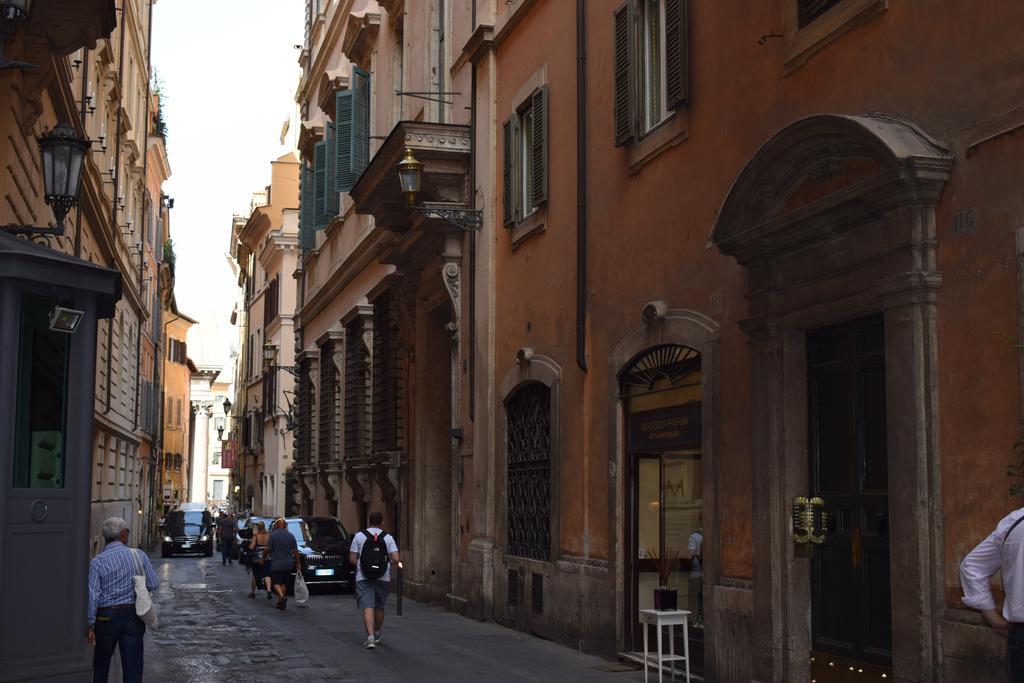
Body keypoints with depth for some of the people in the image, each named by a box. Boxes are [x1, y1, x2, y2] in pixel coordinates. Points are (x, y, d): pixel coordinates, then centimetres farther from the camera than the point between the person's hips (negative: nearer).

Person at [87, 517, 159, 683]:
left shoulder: (97, 562, -10)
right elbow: (154, 584, -1)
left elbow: (92, 596, -13)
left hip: (107, 617, -1)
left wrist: (90, 625, -8)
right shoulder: (139, 555, -5)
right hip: (134, 615, 1)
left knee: (101, 663, 19)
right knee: (133, 664, 5)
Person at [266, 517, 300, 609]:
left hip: (276, 564, -4)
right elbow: (295, 551, 4)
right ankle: (280, 602, 17)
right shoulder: (291, 535, 3)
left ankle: (282, 596, -24)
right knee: (284, 583, 15)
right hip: (288, 564, 4)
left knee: (276, 582, 1)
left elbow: (268, 549, -10)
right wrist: (297, 563, 12)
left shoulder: (273, 535, -8)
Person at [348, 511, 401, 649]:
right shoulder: (388, 537, 1)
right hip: (383, 577, 2)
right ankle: (377, 634, 34)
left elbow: (352, 559, -4)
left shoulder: (359, 536, -1)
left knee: (367, 607, -7)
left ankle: (370, 637, -21)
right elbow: (396, 559, -7)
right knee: (379, 607, 18)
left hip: (363, 578, -2)